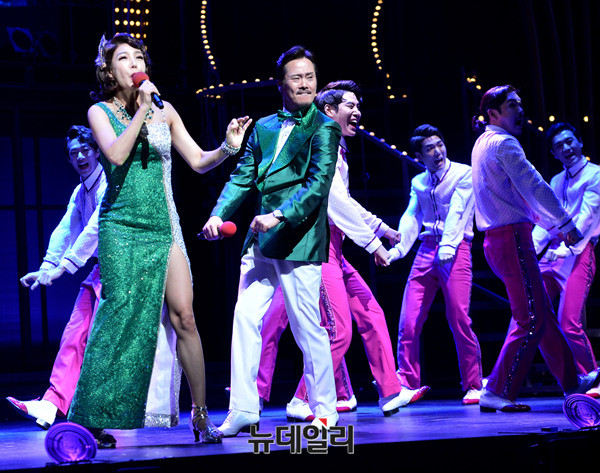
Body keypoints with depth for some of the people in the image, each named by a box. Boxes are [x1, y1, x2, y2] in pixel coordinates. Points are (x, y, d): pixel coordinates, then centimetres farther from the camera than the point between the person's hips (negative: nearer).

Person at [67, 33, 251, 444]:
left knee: (184, 317, -5)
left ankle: (200, 413, 2)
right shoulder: (100, 112, 3)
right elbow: (116, 154, -15)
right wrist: (142, 110, -13)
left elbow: (198, 161, 12)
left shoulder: (165, 112, 12)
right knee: (122, 316, -10)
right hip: (123, 228, -3)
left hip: (165, 226, 3)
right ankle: (92, 420, -4)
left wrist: (228, 147, -6)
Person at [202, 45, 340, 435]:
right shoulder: (263, 128, 16)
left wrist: (279, 215, -25)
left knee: (308, 329, -2)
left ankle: (325, 411, 11)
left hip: (299, 240, -6)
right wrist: (219, 214, -2)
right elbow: (243, 177, 14)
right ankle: (244, 410, 3)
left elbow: (317, 184, -13)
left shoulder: (324, 129, -2)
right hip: (261, 241, 6)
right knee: (245, 318, -1)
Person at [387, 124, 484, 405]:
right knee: (408, 322, -2)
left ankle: (473, 386, 0)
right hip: (426, 250, 5)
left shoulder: (463, 173, 3)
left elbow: (458, 212, -10)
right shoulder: (418, 183, 19)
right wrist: (397, 249, -8)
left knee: (459, 320, -10)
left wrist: (447, 246, -24)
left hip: (456, 250, -5)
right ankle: (407, 384, 6)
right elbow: (411, 218, 9)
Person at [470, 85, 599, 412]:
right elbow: (533, 186, -15)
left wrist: (554, 226, 26)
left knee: (543, 313, 15)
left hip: (497, 240, 10)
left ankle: (572, 380, 21)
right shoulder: (502, 143, -10)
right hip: (512, 237, -10)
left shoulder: (484, 144, 21)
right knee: (530, 319, -10)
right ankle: (497, 392, -11)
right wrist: (565, 223, -8)